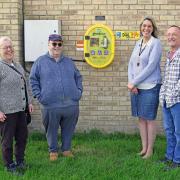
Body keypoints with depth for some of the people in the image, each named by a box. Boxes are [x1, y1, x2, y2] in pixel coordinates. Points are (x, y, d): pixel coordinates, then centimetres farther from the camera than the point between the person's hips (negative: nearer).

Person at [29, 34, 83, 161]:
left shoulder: (69, 61, 14)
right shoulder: (41, 61, 3)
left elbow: (78, 77, 21)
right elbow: (33, 79, 3)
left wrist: (79, 91, 8)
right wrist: (38, 95, -6)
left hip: (71, 104, 3)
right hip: (50, 105, -3)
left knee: (68, 129, 12)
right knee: (52, 130, 9)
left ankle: (66, 149, 30)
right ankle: (53, 151, 27)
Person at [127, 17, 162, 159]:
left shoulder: (156, 43, -7)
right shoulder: (138, 43, 12)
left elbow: (151, 66, -15)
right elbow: (131, 64, 11)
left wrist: (134, 82, -13)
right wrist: (131, 82, -5)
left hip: (150, 87, -6)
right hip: (136, 87, 6)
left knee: (149, 119, 2)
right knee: (141, 118, 12)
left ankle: (150, 150, 14)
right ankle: (144, 148, 23)